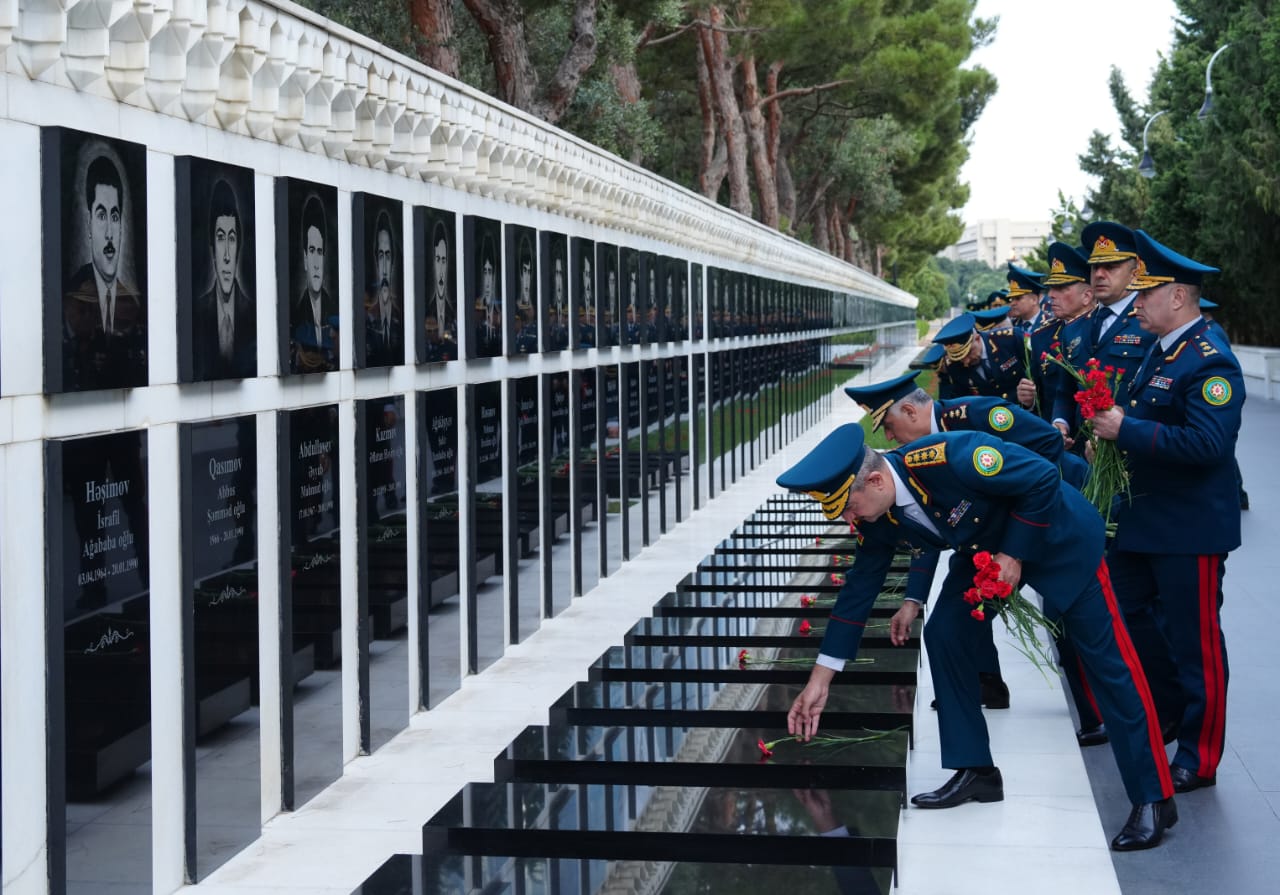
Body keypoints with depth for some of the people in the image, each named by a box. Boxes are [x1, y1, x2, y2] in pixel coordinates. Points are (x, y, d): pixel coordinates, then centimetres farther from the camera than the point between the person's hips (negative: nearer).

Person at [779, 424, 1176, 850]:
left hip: (1057, 536, -7)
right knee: (944, 633, -3)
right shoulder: (877, 519, -13)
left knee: (1106, 658, -6)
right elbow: (859, 587, -3)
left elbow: (1043, 478, -29)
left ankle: (1154, 798, -1)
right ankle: (976, 770, 8)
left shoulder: (948, 458, -37)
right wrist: (819, 682, -2)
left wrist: (1014, 553, -24)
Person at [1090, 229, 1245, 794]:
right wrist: (1111, 433, 5)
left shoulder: (1210, 362, -20)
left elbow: (1207, 443, -31)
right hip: (1144, 521, 10)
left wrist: (1127, 430, -27)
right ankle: (1166, 723, 37)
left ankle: (1198, 758, 14)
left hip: (1189, 530, -10)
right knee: (1134, 624, 19)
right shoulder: (1160, 351, 10)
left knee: (1193, 642, 2)